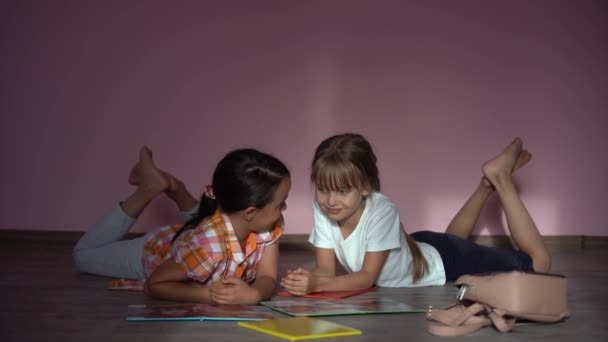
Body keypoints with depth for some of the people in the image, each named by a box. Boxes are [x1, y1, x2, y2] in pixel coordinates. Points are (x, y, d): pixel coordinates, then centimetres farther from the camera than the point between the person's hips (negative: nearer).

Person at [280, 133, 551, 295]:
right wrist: (308, 278, -46)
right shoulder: (322, 210, -26)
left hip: (440, 263, -5)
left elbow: (368, 277, -34)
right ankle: (488, 184, 47)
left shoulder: (381, 211, -40)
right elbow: (326, 269, -22)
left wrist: (318, 284, -49)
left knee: (538, 262, 8)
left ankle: (500, 179, 19)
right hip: (415, 249, 5)